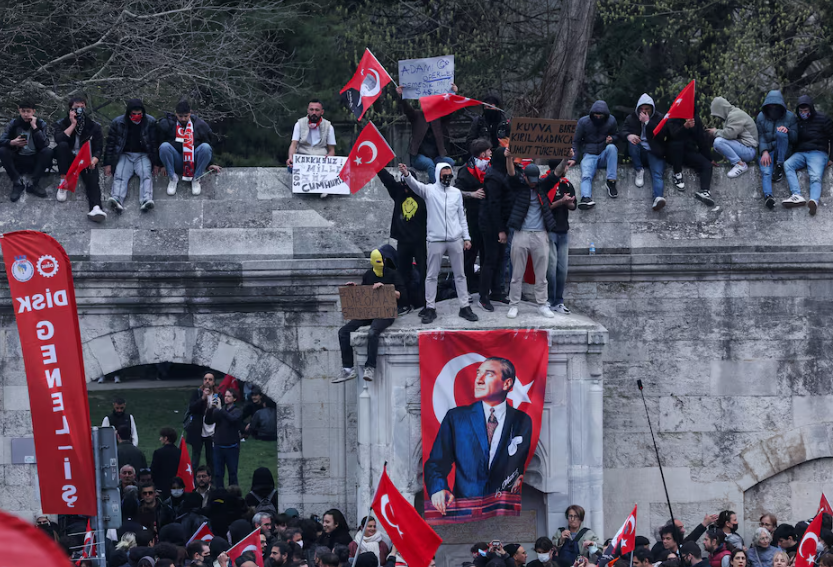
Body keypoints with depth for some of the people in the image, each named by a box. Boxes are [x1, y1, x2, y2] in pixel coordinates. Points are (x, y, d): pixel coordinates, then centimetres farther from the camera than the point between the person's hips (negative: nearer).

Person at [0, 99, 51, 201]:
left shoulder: (40, 124, -4)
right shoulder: (13, 124, -1)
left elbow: (45, 144, -18)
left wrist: (34, 127, -24)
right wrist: (12, 142, -31)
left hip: (35, 160, -1)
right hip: (18, 160, 1)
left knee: (47, 151, -29)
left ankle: (33, 184, -22)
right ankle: (18, 183, -19)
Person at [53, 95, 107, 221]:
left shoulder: (94, 126, 7)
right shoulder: (62, 124, 6)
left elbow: (98, 149, 0)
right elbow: (58, 140, -16)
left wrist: (93, 161, -22)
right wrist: (73, 124, -14)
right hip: (69, 159, 1)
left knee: (92, 180, -31)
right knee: (62, 145, -31)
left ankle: (96, 208, -61)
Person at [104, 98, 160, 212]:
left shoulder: (150, 122, -2)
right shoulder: (117, 123, -1)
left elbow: (155, 144, 4)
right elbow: (110, 144, 5)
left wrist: (156, 164, 1)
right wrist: (107, 164, 0)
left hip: (143, 155, 0)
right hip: (125, 155, 0)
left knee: (146, 174, -29)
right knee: (120, 176, -27)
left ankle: (146, 200, -50)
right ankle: (116, 200, -52)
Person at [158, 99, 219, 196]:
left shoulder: (200, 125, 6)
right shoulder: (166, 124, 3)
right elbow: (160, 144, 6)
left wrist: (208, 165, 9)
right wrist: (161, 165, -1)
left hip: (194, 162, 1)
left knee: (205, 147, -29)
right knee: (164, 146, -30)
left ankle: (196, 178, -14)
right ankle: (172, 177, -14)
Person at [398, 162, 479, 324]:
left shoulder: (456, 193, 9)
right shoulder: (429, 190, -1)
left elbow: (462, 217, 14)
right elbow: (415, 185, -21)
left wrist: (466, 237, 9)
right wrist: (407, 175, -43)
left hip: (456, 239, 3)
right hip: (435, 239, -3)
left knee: (460, 274, 7)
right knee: (431, 275, 1)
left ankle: (464, 307, 14)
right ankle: (430, 308, 7)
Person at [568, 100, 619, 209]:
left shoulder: (611, 121, 2)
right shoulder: (583, 122, 0)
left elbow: (616, 135, 19)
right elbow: (576, 141, 8)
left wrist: (612, 138, -6)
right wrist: (574, 158, -4)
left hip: (605, 155, 1)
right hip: (589, 156, -1)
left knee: (611, 147, -34)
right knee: (586, 175, -32)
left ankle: (611, 181, -32)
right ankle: (586, 198, -59)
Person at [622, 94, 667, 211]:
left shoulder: (659, 118, 6)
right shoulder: (631, 118, 12)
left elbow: (662, 134, -10)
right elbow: (623, 131, -2)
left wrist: (647, 122, -15)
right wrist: (628, 136, -27)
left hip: (654, 153, -2)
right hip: (639, 152, 2)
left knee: (657, 174, -29)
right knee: (632, 141, -31)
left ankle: (658, 197, -57)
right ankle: (639, 171, -19)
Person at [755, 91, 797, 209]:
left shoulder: (790, 117, 7)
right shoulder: (761, 117, 10)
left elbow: (795, 138, 4)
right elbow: (760, 137, 2)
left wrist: (788, 131, -19)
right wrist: (764, 152, -17)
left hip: (783, 151, -1)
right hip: (766, 151, 1)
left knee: (780, 133, -33)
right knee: (766, 171, -31)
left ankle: (779, 166, -29)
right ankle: (768, 196, -55)